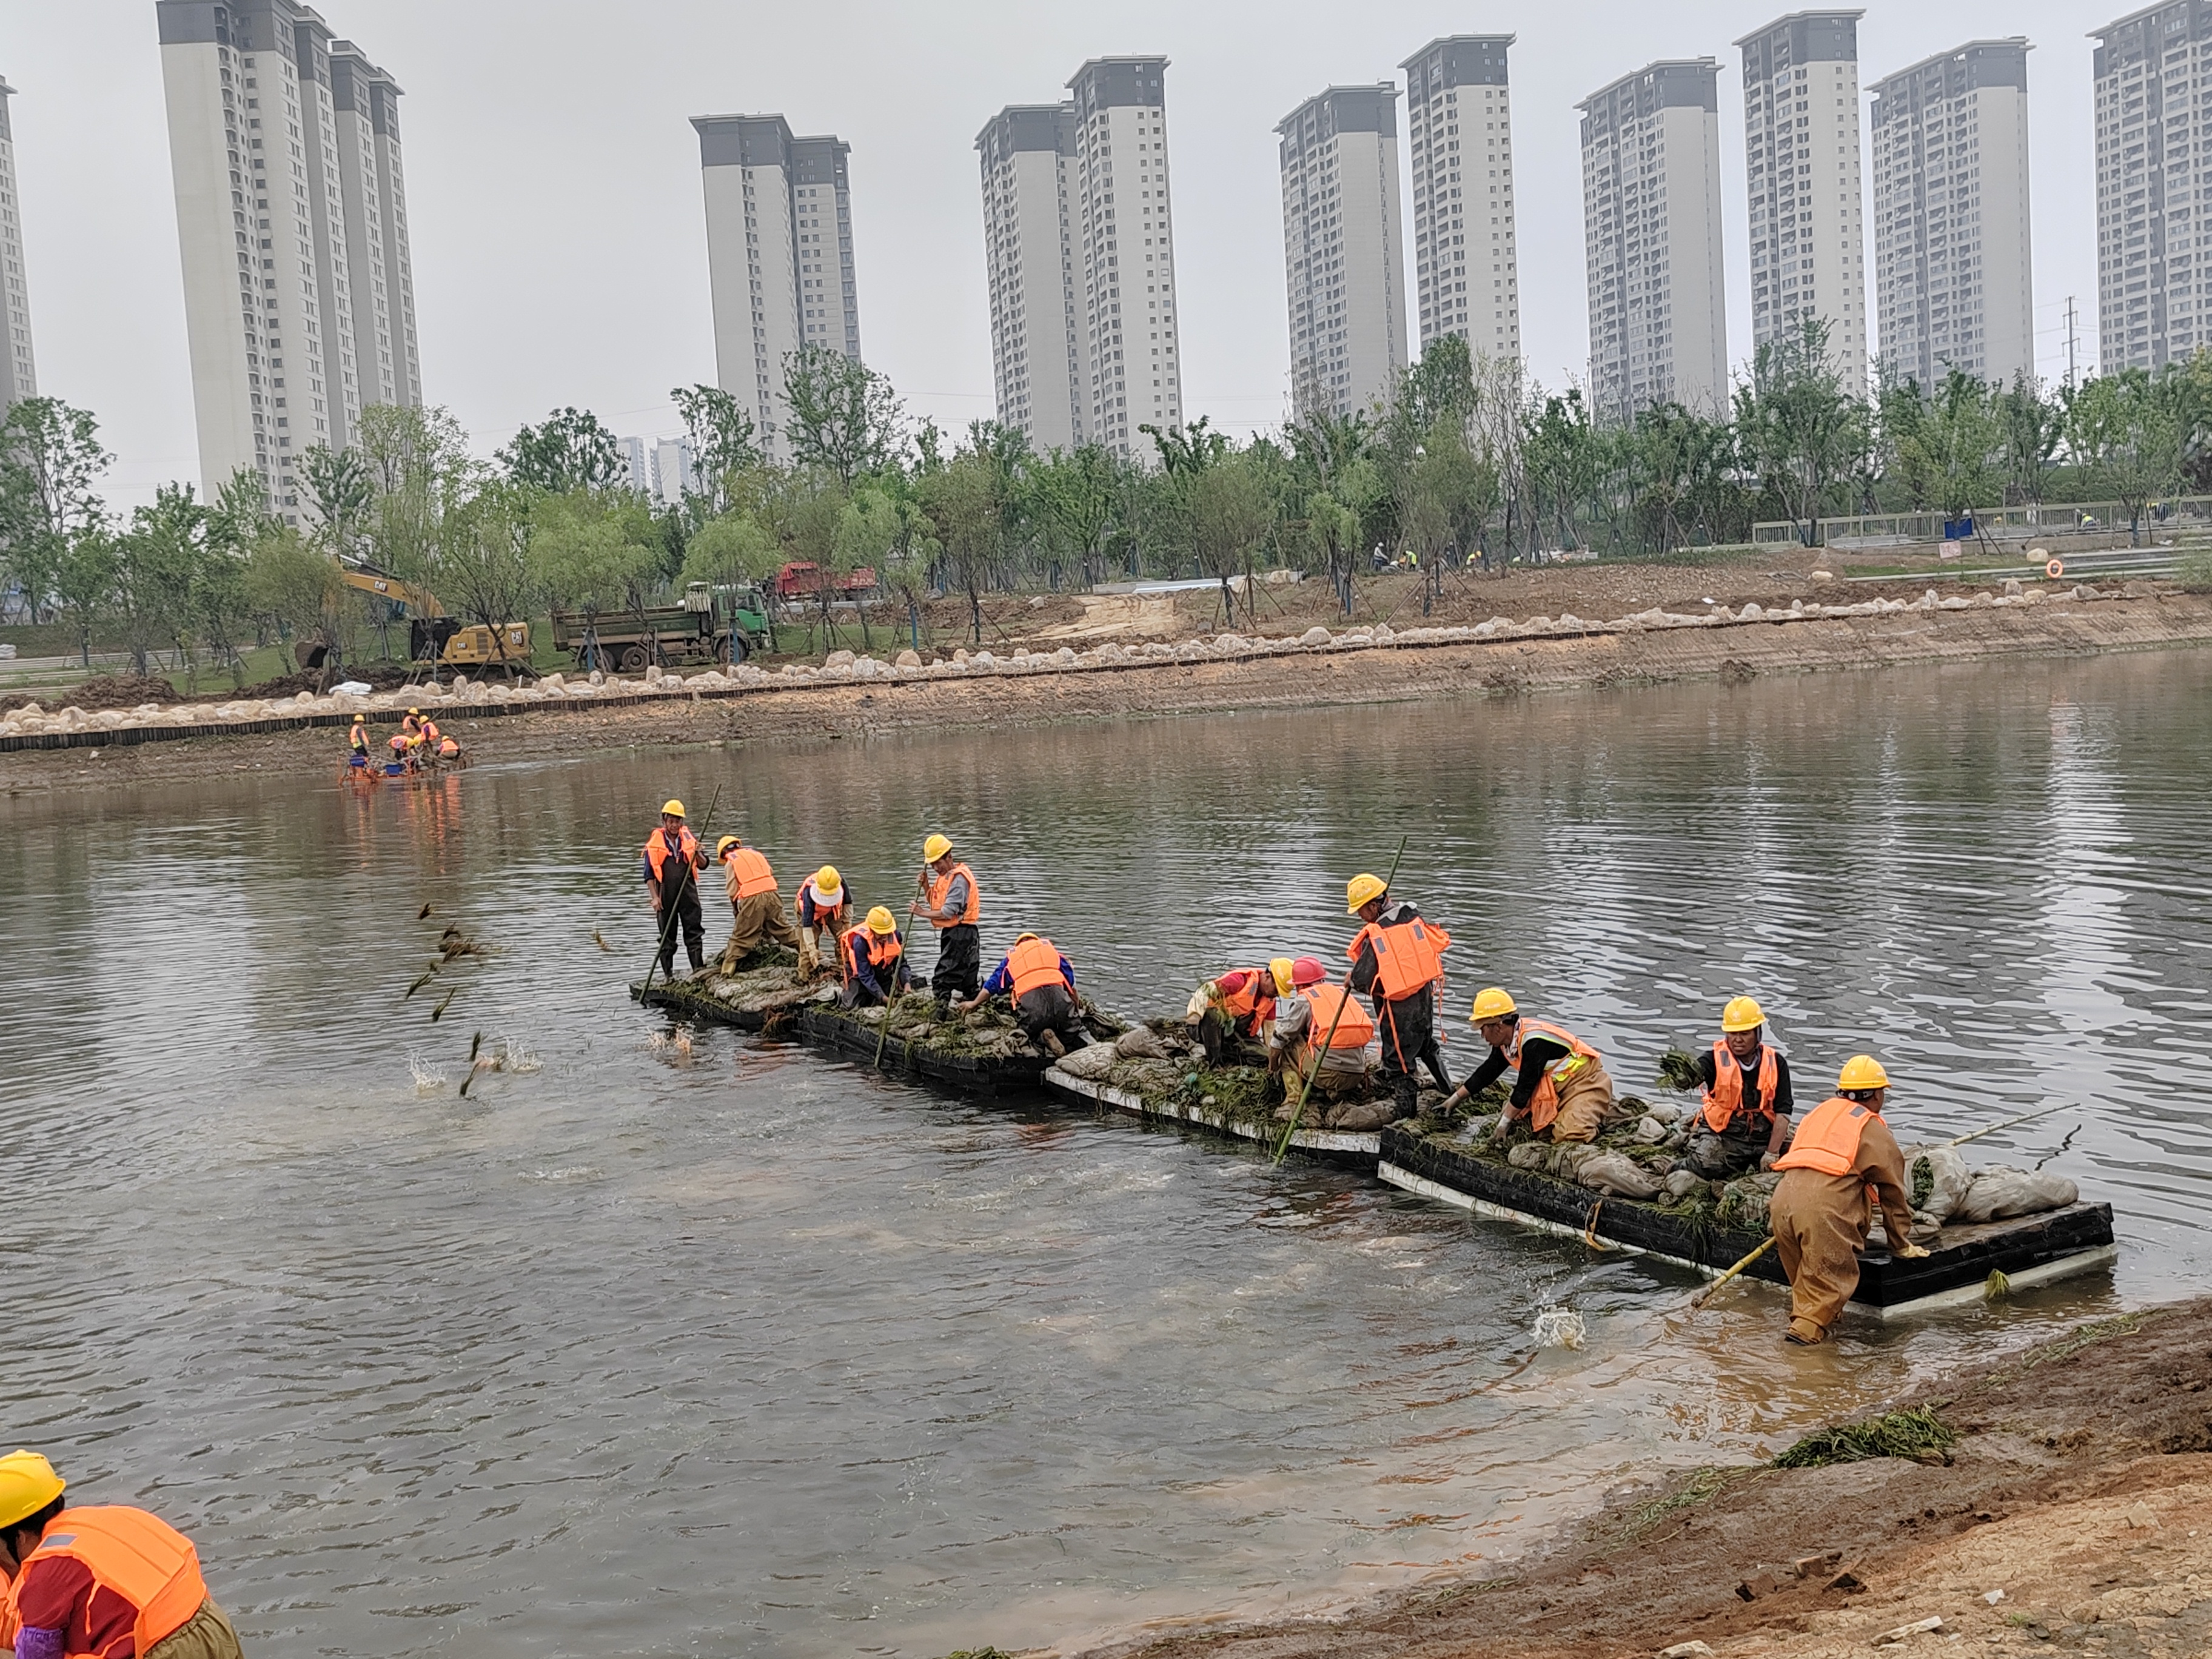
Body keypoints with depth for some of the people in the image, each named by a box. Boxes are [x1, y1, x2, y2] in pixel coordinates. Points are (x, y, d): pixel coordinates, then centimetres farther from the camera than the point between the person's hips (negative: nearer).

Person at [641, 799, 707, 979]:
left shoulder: (689, 839, 6)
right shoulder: (655, 843, -1)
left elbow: (703, 865, 7)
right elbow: (649, 874, 0)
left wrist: (697, 853, -14)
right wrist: (654, 897, -7)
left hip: (688, 894, 1)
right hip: (665, 895, -1)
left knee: (694, 932, 0)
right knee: (667, 936, 6)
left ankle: (699, 970, 4)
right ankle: (668, 975, 12)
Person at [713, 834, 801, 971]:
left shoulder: (730, 863, 8)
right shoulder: (756, 853, 23)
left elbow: (733, 891, 1)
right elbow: (770, 874, 17)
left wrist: (736, 910, 16)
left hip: (751, 899, -4)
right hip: (772, 894, 4)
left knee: (740, 938, 4)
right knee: (785, 930, 15)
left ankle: (727, 971, 5)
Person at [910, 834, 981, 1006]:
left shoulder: (959, 877, -17)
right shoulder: (945, 876, 15)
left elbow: (949, 912, -21)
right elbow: (937, 905, 17)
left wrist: (923, 913, -13)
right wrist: (926, 887, 3)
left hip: (961, 933, -10)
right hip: (951, 933, 10)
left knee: (942, 979, -14)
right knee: (966, 981, 16)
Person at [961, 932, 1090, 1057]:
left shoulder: (1011, 957, 31)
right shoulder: (1051, 949, 31)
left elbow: (992, 985, 33)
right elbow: (1071, 982, 23)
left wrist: (974, 1004, 49)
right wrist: (1077, 1008, 34)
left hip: (1029, 1002, 0)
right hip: (1057, 995, 0)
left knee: (1034, 1034, 23)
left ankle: (1042, 1040, -11)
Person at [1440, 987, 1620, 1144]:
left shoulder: (1533, 1043, -30)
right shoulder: (1505, 1040, -1)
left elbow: (1525, 1087, -25)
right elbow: (1486, 1073, 11)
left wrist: (1504, 1124, -17)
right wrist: (1455, 1099, 13)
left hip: (1587, 1085, -9)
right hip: (1558, 1088, 9)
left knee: (1570, 1134, -30)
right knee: (1518, 1118, 0)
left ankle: (1597, 1113, 0)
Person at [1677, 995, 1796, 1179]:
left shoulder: (1776, 1063, 0)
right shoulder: (1716, 1059, -7)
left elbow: (1783, 1112, -2)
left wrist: (1772, 1153, -10)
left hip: (1764, 1136, 4)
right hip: (1723, 1135, -4)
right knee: (1705, 1167, -29)